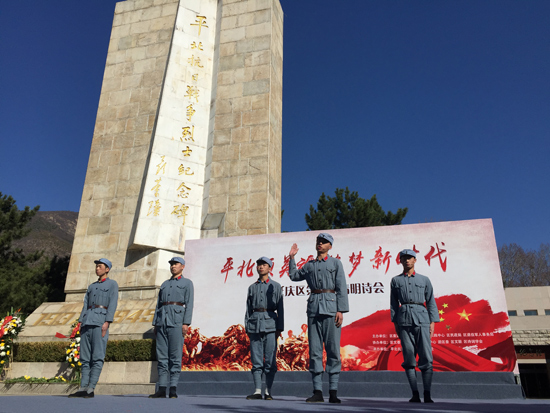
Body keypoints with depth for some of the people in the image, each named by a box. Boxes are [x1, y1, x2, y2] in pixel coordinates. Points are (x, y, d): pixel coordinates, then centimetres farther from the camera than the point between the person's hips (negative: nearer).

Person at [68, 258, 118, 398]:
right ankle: (83, 388, 6)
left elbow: (112, 304, -4)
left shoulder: (112, 284, 8)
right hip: (87, 322, 6)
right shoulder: (92, 286, 26)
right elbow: (85, 304, 19)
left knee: (97, 357, -8)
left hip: (100, 320, -6)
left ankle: (91, 389, -7)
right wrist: (81, 322, 6)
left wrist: (107, 322, -15)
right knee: (85, 357, 4)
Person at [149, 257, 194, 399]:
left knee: (175, 356, -6)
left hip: (176, 321, -5)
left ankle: (173, 389, -2)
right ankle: (162, 389, 5)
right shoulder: (165, 284, 23)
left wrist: (186, 323, -13)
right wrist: (155, 324, 11)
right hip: (162, 321, 5)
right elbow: (158, 304, 20)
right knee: (162, 356, 2)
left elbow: (189, 304, -2)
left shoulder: (187, 283, 8)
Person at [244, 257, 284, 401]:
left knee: (270, 359, -3)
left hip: (270, 323, -2)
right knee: (256, 359, 1)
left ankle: (268, 391, 5)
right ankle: (258, 391, 6)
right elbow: (248, 309, 14)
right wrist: (247, 327, 7)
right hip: (255, 323, 3)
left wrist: (280, 328, -2)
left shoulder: (276, 286, 9)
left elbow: (280, 308, 4)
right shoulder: (252, 287, 16)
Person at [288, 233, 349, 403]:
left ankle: (333, 392, 3)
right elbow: (294, 276, 31)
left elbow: (341, 288, 1)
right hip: (313, 308, 3)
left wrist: (341, 310, -8)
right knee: (314, 350, 2)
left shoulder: (335, 263, 8)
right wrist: (292, 258, 24)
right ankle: (317, 392, 7)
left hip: (331, 308, -3)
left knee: (333, 350, -3)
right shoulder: (309, 265, 18)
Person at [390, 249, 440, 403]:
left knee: (426, 357, -6)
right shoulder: (396, 280, 14)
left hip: (421, 319, 0)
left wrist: (432, 322, 4)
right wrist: (395, 323, 6)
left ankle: (427, 395, -1)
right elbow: (394, 303, 13)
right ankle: (415, 394, 5)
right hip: (404, 319, 0)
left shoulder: (424, 280, 14)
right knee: (409, 358, -1)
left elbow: (431, 302, 12)